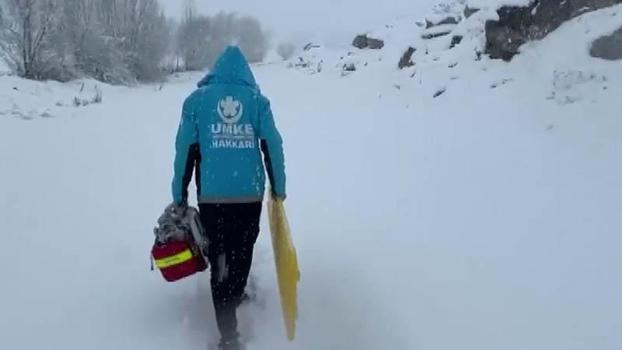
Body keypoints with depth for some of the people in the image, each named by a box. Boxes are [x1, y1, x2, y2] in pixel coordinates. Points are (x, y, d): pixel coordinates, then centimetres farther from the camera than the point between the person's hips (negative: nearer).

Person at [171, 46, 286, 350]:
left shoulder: (196, 99, 3)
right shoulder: (257, 99, 3)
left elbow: (185, 151, 0)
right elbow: (273, 146, 0)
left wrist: (179, 196, 7)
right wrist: (279, 188, 11)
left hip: (211, 196, -1)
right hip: (250, 195, 1)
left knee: (220, 259, 5)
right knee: (241, 254, 20)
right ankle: (233, 302, 38)